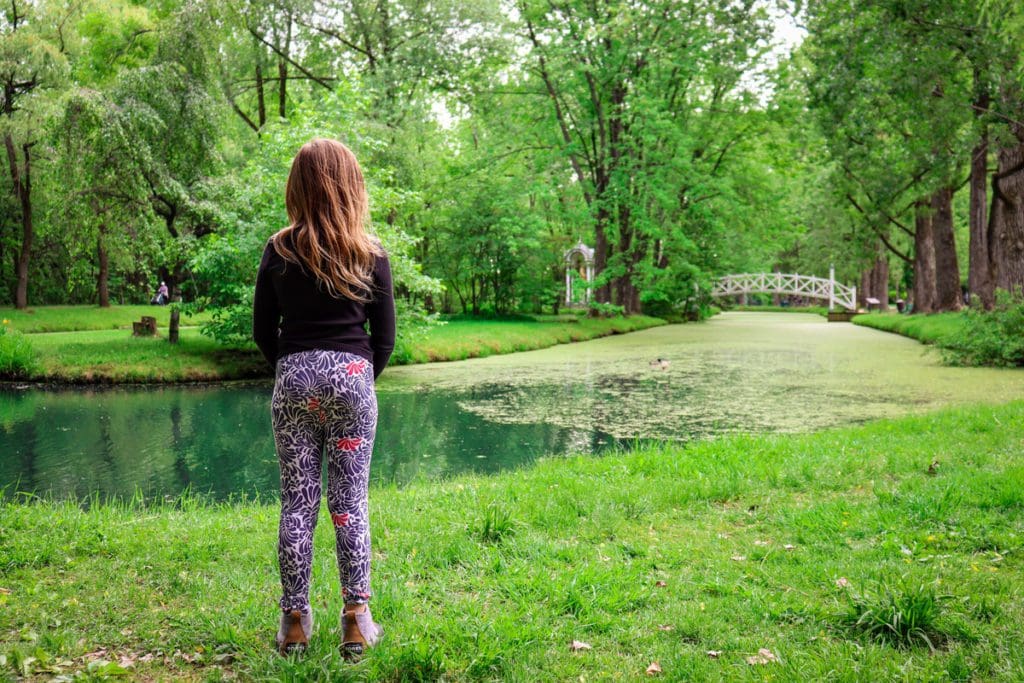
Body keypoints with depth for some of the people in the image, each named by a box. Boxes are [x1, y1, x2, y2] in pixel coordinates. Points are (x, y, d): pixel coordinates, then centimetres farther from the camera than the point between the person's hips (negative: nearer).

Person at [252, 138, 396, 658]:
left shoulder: (279, 251, 1)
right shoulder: (370, 254, 0)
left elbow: (263, 331, 6)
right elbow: (385, 335, 4)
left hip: (294, 378, 1)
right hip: (352, 376, 0)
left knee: (296, 503, 6)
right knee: (350, 502, 5)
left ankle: (295, 621, 12)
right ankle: (356, 620, 8)